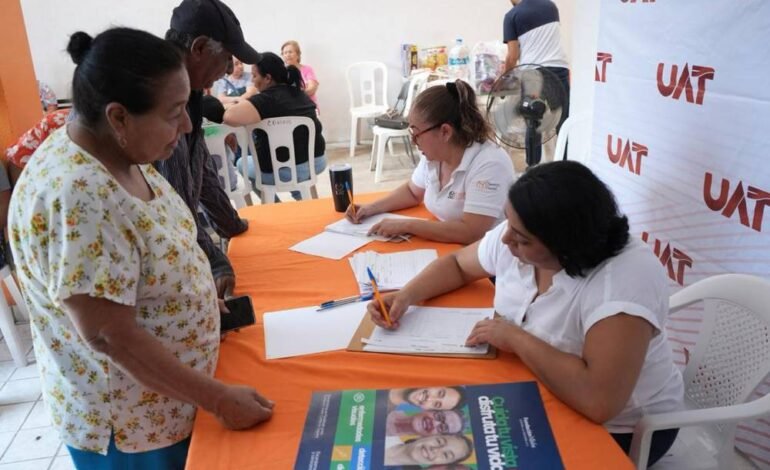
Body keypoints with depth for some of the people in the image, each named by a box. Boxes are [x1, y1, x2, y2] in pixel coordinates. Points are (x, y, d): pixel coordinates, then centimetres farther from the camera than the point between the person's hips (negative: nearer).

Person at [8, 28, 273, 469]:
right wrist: (218, 398, -22)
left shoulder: (120, 152, -5)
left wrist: (201, 299, 6)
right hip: (128, 421, -7)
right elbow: (110, 336, -29)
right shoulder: (76, 197, -32)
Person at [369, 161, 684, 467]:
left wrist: (515, 338, -30)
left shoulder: (627, 278, -34)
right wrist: (406, 296, -9)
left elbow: (599, 401, -42)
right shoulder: (515, 236, -11)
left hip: (617, 430, -6)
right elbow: (458, 265, 8)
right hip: (533, 396, 6)